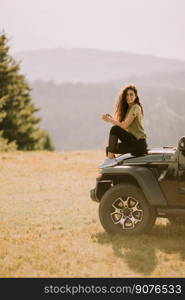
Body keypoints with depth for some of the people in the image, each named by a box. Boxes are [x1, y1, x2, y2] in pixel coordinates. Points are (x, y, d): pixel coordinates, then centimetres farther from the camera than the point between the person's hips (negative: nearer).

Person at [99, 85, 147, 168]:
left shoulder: (135, 107, -9)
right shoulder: (128, 108, 19)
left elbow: (124, 126, -17)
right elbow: (120, 124, 14)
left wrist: (110, 120, -9)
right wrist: (111, 119, 1)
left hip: (138, 144, -9)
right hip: (133, 143, 9)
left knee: (114, 129, -21)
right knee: (109, 149, 8)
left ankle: (110, 159, -18)